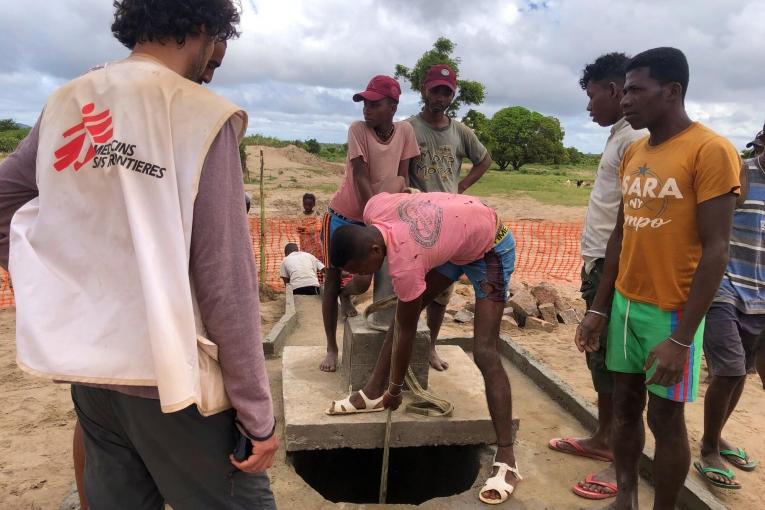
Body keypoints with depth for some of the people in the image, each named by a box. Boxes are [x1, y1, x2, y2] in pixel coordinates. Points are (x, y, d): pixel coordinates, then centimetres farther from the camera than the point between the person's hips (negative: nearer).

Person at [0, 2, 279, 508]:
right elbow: (226, 281, -17)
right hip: (169, 377, -6)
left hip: (85, 367, 7)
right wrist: (257, 414, -11)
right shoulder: (202, 115, -14)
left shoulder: (66, 102, 5)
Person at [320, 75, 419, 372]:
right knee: (332, 280, 2)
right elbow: (361, 178, -22)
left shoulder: (405, 131, -7)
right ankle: (331, 348, 15)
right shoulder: (358, 129, -18)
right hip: (342, 216, -3)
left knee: (363, 282, 2)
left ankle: (346, 297, 38)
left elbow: (402, 176, -4)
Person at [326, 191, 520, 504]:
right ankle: (373, 393, 18)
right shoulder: (373, 209, -20)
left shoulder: (405, 264, -37)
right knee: (405, 313, 5)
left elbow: (406, 333, -23)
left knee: (484, 353, -15)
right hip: (455, 236, 9)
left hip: (491, 248, -8)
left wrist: (395, 390, -8)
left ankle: (506, 461, -11)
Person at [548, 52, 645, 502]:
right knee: (600, 358, 18)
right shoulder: (620, 136, 15)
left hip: (613, 267, -10)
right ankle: (603, 440, 33)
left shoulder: (636, 138, -16)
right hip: (599, 263, 10)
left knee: (614, 364, -1)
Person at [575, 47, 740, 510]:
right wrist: (599, 308, 10)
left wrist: (681, 338, -18)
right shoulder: (633, 153, 7)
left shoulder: (711, 151, -14)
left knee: (666, 417, 7)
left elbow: (716, 250, -17)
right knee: (625, 406, 15)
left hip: (672, 312, -6)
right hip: (625, 304, 6)